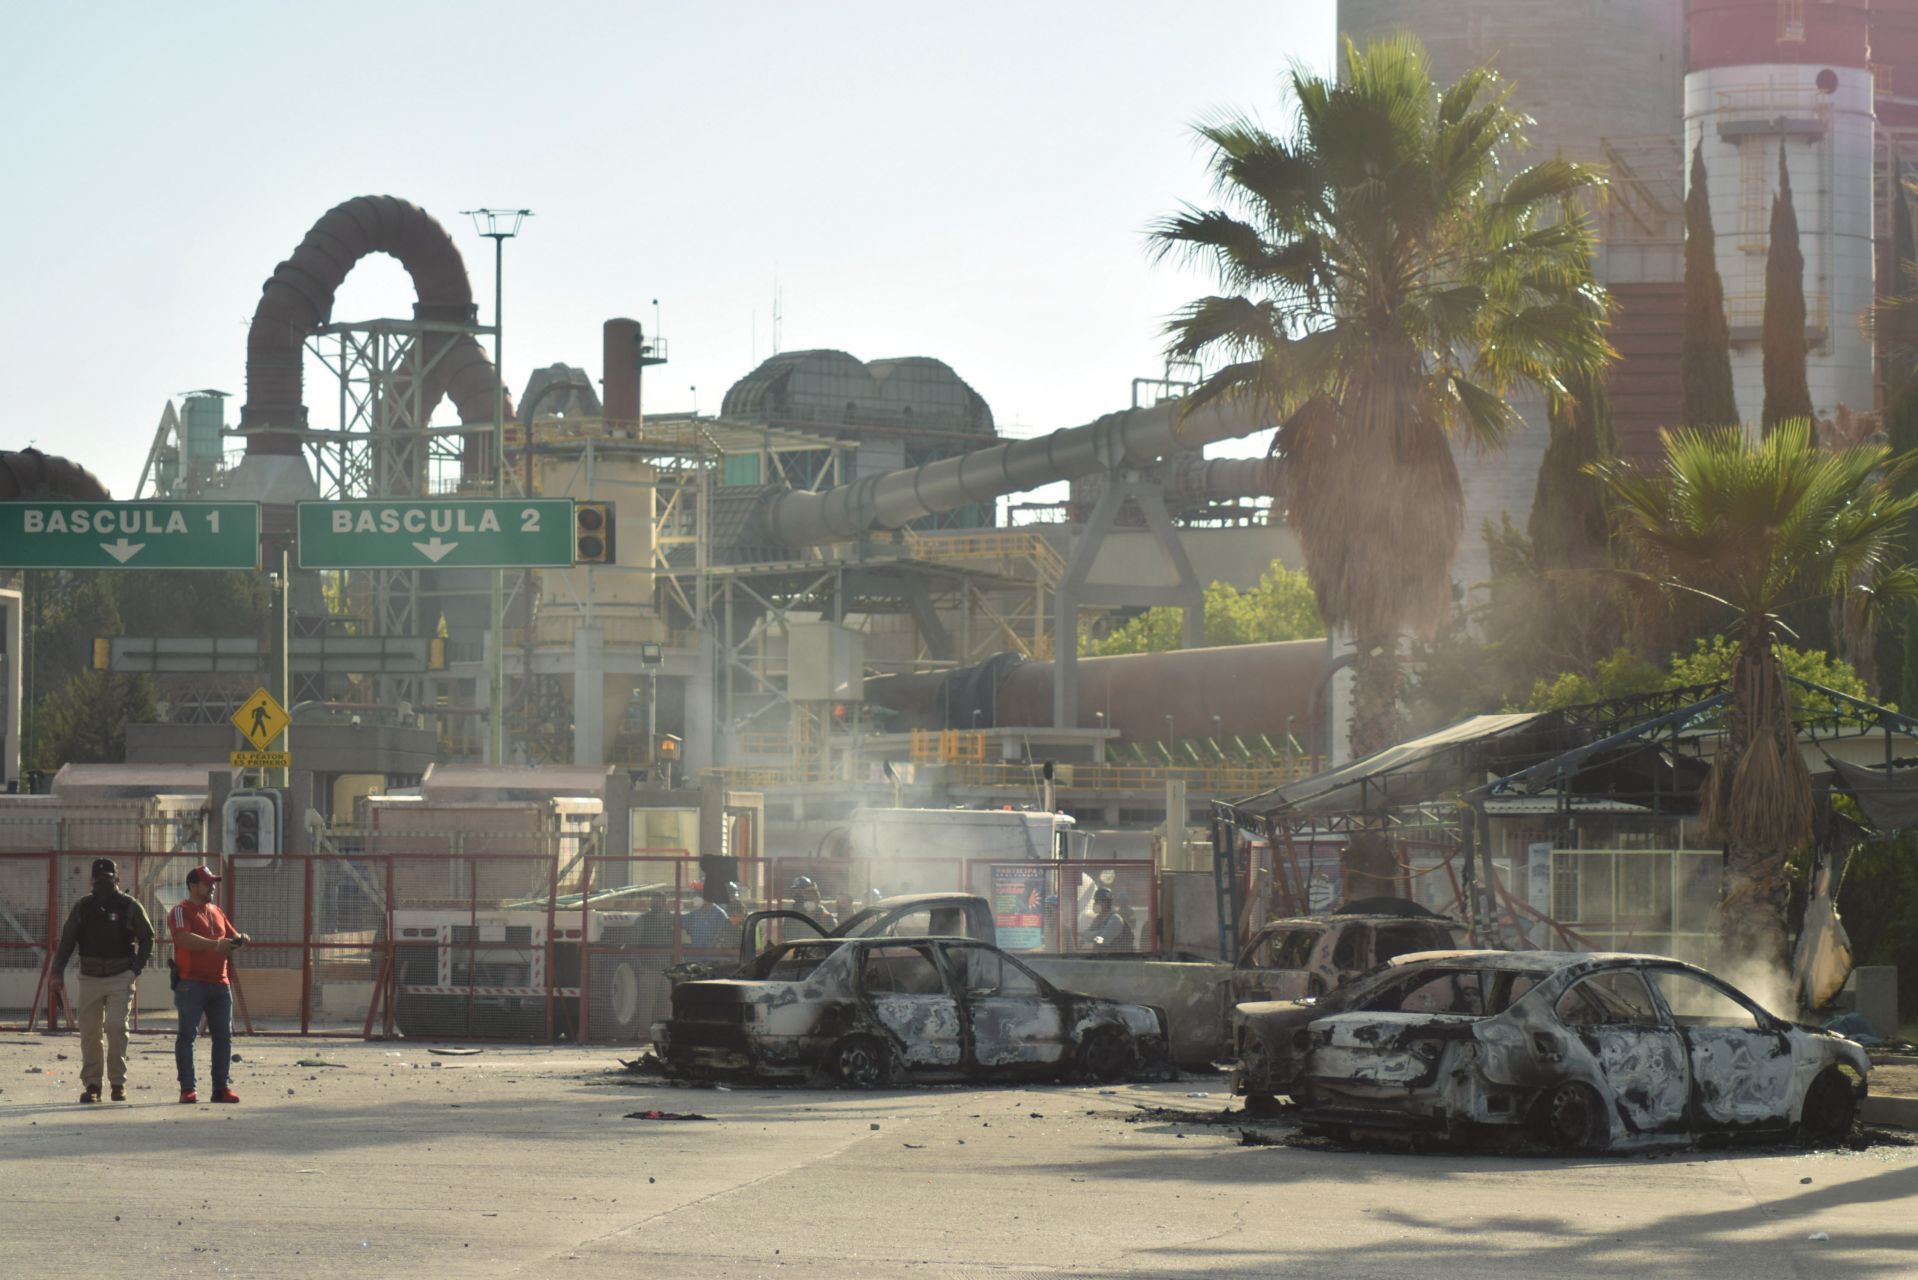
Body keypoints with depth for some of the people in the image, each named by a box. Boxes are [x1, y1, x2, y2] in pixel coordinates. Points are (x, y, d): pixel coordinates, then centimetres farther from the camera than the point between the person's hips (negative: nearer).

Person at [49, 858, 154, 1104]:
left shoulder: (130, 907, 2)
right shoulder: (82, 907, 8)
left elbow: (147, 938, 8)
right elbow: (66, 942, 10)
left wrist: (137, 969, -2)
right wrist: (57, 973, 2)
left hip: (120, 978, -2)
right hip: (90, 977, 3)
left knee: (116, 1026, -15)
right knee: (89, 1032, 1)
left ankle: (118, 1082, -5)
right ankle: (91, 1085, 9)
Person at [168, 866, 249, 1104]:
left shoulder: (216, 912, 19)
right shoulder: (181, 912, -5)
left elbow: (232, 937, 27)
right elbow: (184, 938, -22)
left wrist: (239, 940, 2)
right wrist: (215, 945, -29)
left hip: (219, 983, 7)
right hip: (191, 984, -7)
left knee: (224, 1036, 5)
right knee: (187, 1035, -3)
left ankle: (221, 1088, 9)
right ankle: (187, 1089, -3)